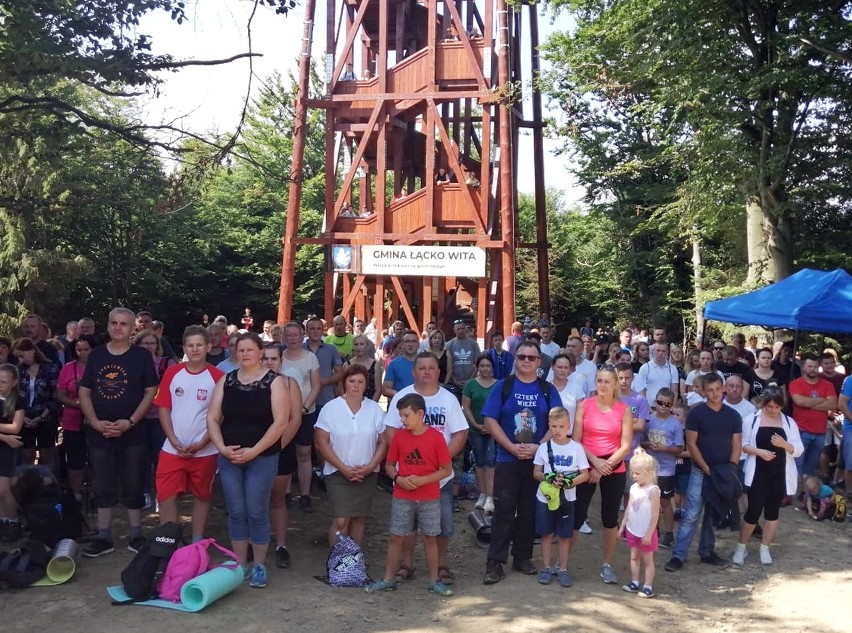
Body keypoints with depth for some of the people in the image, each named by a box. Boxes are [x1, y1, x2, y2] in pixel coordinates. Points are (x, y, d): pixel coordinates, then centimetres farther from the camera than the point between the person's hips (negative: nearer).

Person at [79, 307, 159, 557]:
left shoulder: (141, 356, -2)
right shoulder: (96, 354, 7)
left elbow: (151, 392, -5)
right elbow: (84, 391, 7)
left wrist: (130, 421, -15)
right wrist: (96, 422, -7)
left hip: (133, 434, -3)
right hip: (99, 433, 3)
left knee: (134, 487, 5)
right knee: (103, 488, 11)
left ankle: (136, 535, 17)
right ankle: (103, 537, 21)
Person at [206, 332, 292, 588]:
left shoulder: (274, 381, -6)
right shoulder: (226, 381, 5)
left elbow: (281, 422, -13)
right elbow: (213, 418, 5)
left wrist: (253, 451, -16)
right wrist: (222, 447, -9)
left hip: (262, 457, -3)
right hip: (229, 457, 3)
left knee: (257, 513, 1)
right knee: (236, 512, 10)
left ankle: (259, 566, 17)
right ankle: (239, 565, 23)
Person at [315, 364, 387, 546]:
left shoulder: (375, 409, 1)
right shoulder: (331, 408, -6)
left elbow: (383, 442, 3)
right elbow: (321, 442, -8)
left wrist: (370, 467, -10)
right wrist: (344, 468, -13)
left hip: (367, 474, 3)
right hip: (338, 473, -3)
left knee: (359, 518, 10)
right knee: (341, 521, -9)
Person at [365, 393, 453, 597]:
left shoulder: (436, 437, -10)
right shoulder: (399, 436, -2)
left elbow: (447, 469, -7)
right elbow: (389, 465, 6)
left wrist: (422, 480, -18)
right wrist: (398, 478, -14)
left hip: (429, 498, -2)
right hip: (402, 497, 2)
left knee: (430, 538, 8)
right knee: (395, 537, 7)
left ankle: (434, 581, 20)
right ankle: (388, 579, 19)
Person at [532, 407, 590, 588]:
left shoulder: (576, 448, -5)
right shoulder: (543, 448, -2)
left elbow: (584, 474, -3)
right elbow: (536, 473, 2)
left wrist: (569, 482, -19)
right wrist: (548, 477, -18)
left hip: (567, 499, -1)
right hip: (545, 497, 1)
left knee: (564, 535, 6)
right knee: (547, 534, 9)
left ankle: (562, 569, 19)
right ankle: (546, 568, 21)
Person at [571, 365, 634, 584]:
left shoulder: (624, 410, -2)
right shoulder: (584, 405, -2)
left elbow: (626, 446, -4)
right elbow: (576, 440, -3)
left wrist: (605, 467, -11)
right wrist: (595, 461, -14)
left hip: (614, 470, 1)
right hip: (586, 466, 0)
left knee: (610, 517, 7)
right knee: (576, 515, 0)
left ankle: (606, 564, 22)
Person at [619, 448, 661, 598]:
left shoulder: (653, 490, -18)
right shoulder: (634, 487, 2)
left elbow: (655, 514, -18)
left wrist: (649, 534, -18)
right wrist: (622, 525, 10)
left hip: (646, 533, -6)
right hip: (632, 530, 6)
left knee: (647, 559, 6)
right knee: (634, 557, 14)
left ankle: (648, 586, 14)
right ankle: (634, 583, 25)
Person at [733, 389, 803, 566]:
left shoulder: (789, 422, 3)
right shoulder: (752, 420, -2)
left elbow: (799, 450, 1)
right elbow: (743, 444, -2)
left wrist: (784, 444, -19)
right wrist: (758, 451, -19)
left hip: (780, 474, 3)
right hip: (758, 474, -2)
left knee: (772, 511, 10)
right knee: (754, 510, -3)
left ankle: (765, 549, 22)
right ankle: (741, 548, 12)